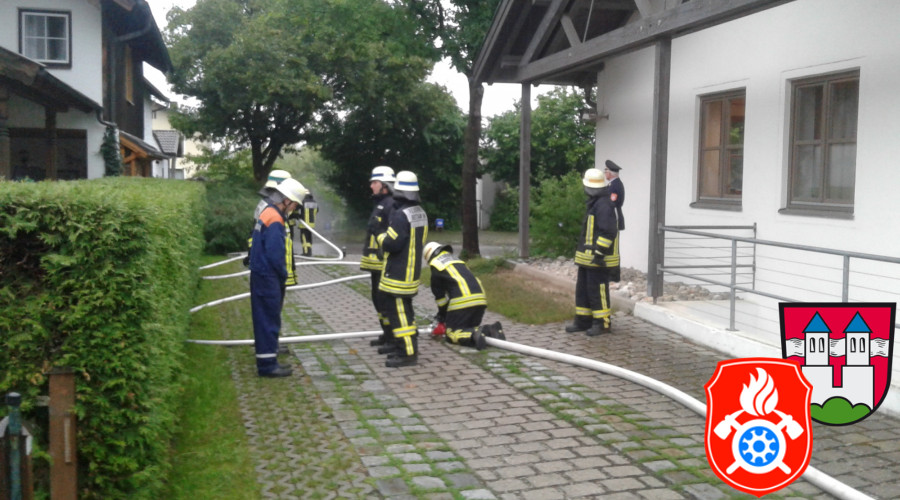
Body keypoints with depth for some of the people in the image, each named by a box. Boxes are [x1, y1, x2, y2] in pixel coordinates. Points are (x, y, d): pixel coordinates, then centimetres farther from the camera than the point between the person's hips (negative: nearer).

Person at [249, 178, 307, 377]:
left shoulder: (266, 213, 12)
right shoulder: (275, 220, -19)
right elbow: (275, 254, -22)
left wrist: (281, 274, 14)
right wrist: (284, 274, -5)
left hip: (260, 276, 10)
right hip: (268, 278, -10)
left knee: (265, 319, 15)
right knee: (269, 320, -4)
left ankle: (266, 360, 23)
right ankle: (267, 364, 0)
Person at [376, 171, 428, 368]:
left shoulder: (401, 214, -21)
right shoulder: (421, 213, 8)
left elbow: (391, 243, -24)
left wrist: (381, 237, -4)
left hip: (398, 274, -10)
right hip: (412, 270, 10)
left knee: (398, 311, -5)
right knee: (404, 309, 20)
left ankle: (407, 353, -4)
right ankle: (407, 346, 28)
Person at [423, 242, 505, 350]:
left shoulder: (436, 265, 10)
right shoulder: (458, 261, 32)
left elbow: (439, 295, 12)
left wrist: (442, 318, 24)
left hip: (462, 301, -7)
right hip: (481, 299, 7)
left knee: (451, 333, 1)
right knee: (470, 328, 22)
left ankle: (474, 336, -28)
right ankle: (492, 330, -5)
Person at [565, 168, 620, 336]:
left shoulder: (604, 205, -17)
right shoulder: (594, 203, 17)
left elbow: (609, 232, -24)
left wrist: (600, 252, -25)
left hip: (598, 259, -11)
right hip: (588, 257, 11)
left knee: (597, 290, -4)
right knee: (582, 289, 14)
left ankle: (602, 323, 5)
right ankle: (583, 320, 22)